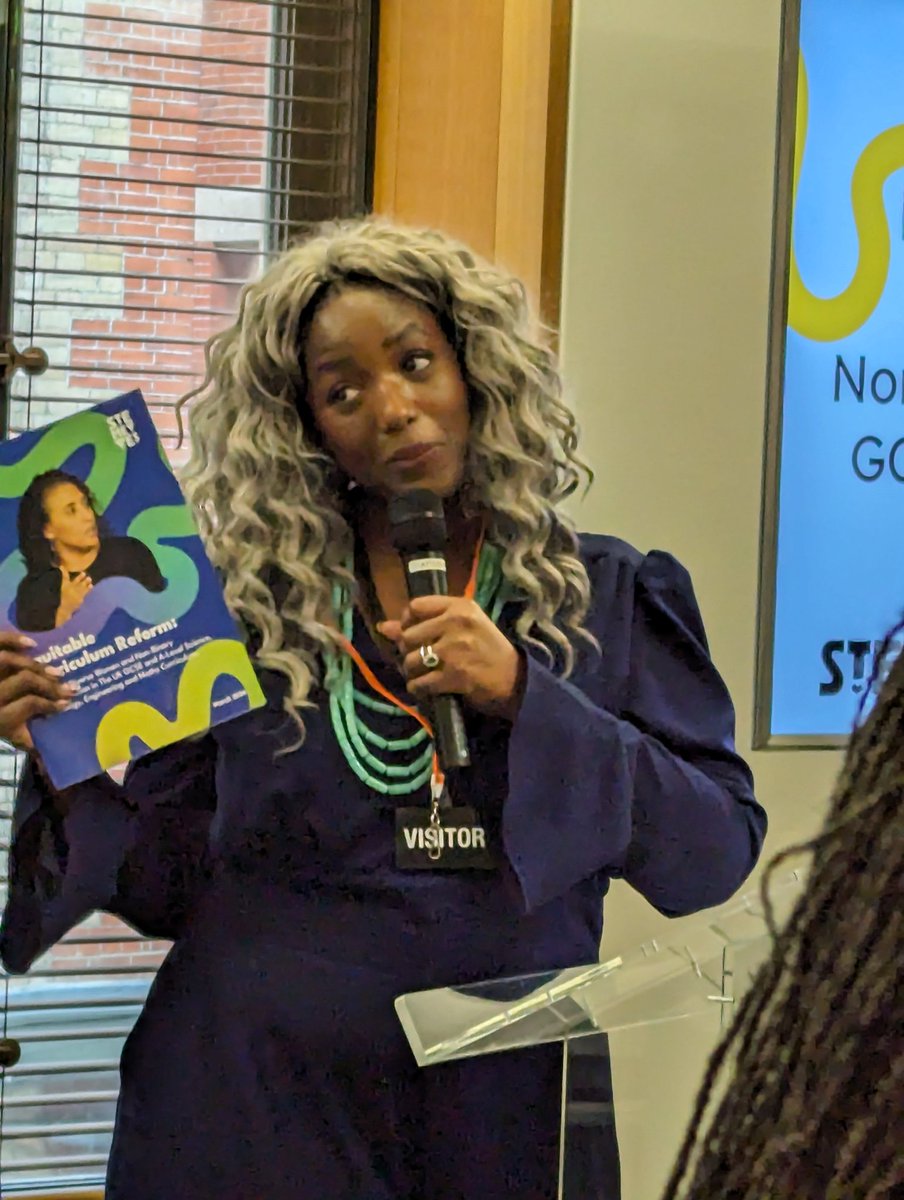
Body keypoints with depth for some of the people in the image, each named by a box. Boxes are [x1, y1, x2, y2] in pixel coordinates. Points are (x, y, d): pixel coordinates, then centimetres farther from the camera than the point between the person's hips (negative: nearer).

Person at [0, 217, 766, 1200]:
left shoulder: (607, 598, 2)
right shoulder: (248, 603, 1)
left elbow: (718, 857, -6)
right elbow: (174, 883, 2)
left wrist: (523, 696, -15)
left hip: (499, 1111, 0)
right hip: (251, 1115, 0)